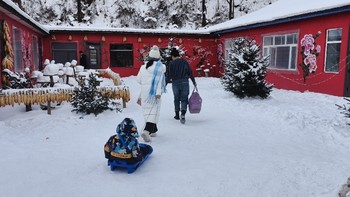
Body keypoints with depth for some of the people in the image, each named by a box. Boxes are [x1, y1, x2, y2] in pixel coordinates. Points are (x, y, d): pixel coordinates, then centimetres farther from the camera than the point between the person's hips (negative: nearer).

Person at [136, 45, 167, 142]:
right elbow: (158, 79, -14)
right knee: (154, 111, -5)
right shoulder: (159, 66, -5)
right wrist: (158, 92, -19)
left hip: (144, 91, 5)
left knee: (147, 110, 14)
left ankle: (153, 130, 24)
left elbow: (138, 80, 10)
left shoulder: (143, 66, 9)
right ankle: (146, 131, -23)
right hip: (153, 91, -5)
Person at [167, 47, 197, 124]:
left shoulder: (171, 63, -4)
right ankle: (183, 114, -18)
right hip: (185, 83, 1)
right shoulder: (185, 62, 2)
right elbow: (190, 73, 3)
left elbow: (169, 75, -7)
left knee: (176, 99, 16)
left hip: (175, 83, 0)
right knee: (184, 99, 3)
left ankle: (177, 115, 24)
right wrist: (194, 82, 10)